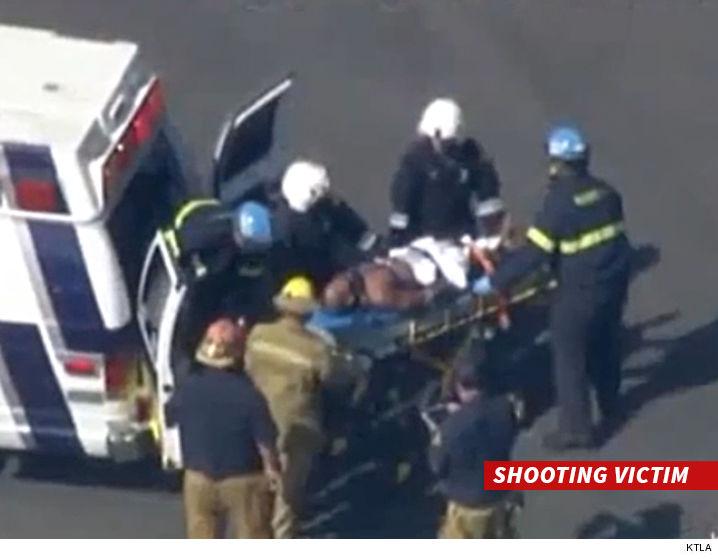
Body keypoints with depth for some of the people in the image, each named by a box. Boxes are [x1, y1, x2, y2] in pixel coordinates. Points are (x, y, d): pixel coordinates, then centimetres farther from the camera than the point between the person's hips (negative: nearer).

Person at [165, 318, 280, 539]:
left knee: (202, 538, 15)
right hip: (243, 480, -3)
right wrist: (271, 468, 3)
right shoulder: (249, 394, -21)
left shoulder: (188, 387, -11)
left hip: (199, 478, 3)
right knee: (252, 537, 11)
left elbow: (168, 418, 7)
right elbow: (265, 440, -14)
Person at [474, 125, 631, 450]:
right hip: (614, 283, 8)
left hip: (579, 293, -8)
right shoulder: (606, 192, 2)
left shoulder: (559, 202, -21)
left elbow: (533, 253, -22)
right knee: (605, 345, 25)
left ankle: (576, 428, 12)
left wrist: (495, 281, -14)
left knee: (570, 359, 6)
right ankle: (610, 409, 43)